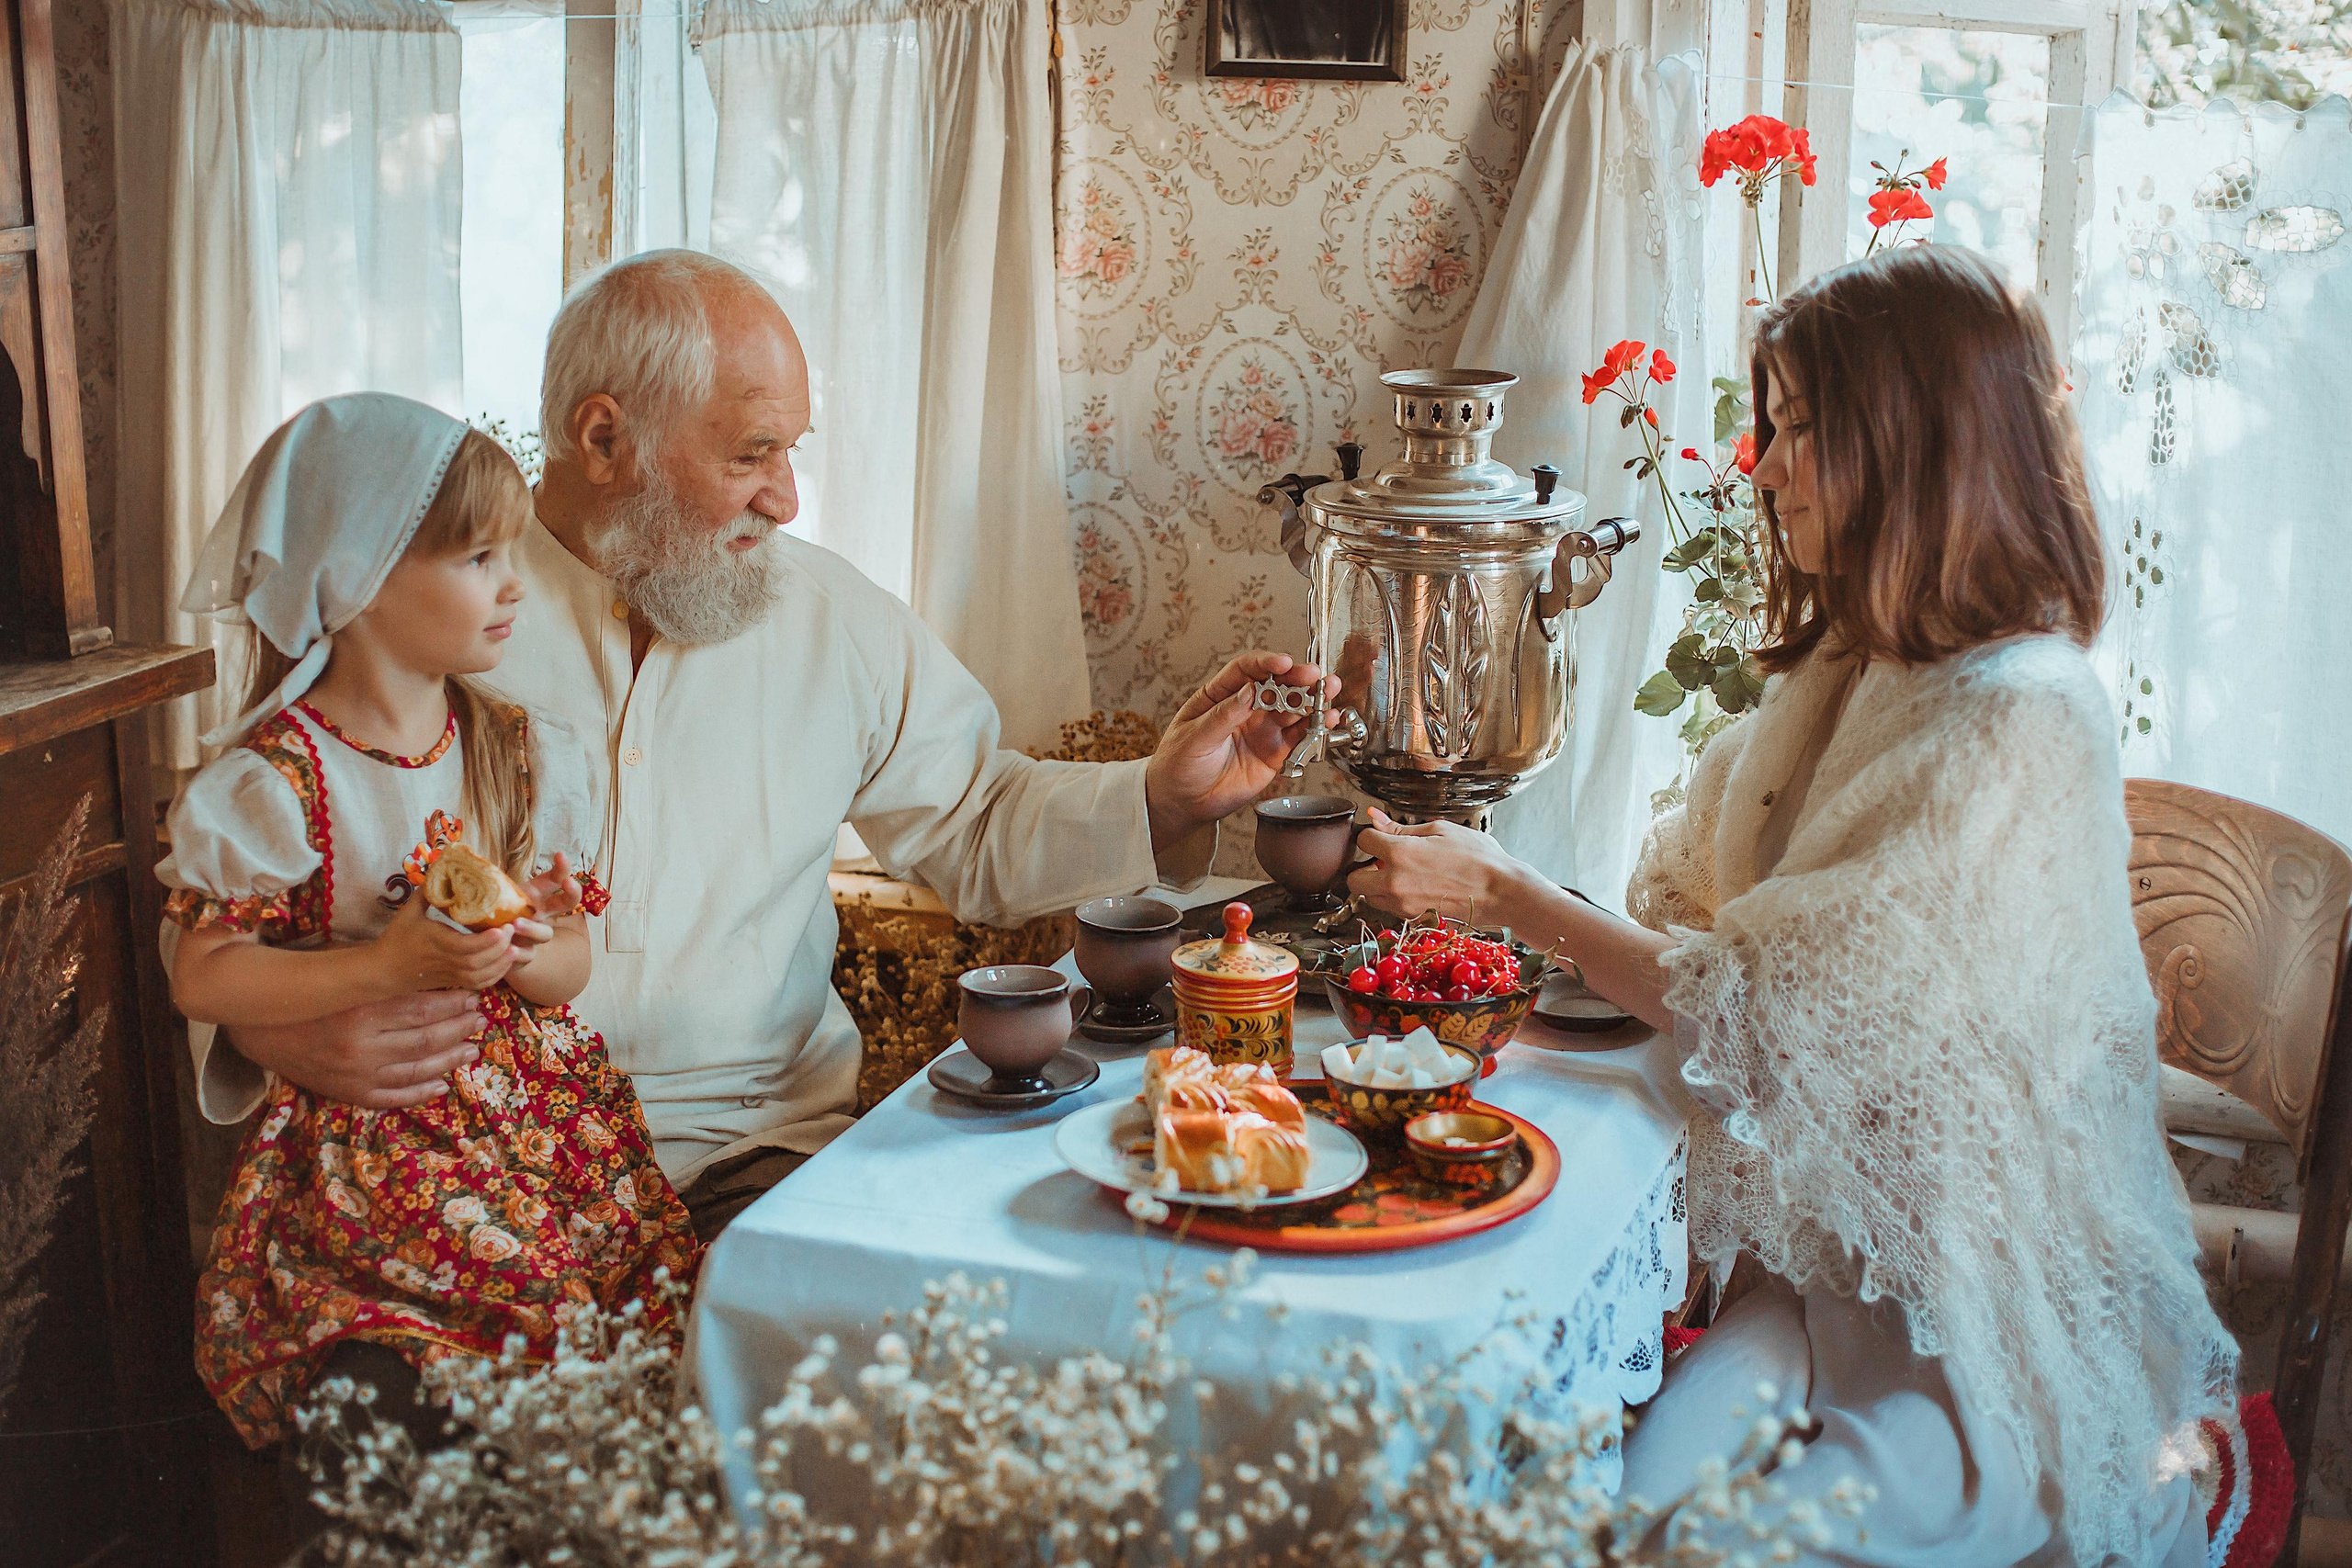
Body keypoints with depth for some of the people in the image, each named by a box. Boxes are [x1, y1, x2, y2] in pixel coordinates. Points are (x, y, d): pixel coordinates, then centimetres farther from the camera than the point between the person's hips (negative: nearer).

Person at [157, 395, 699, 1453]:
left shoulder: (527, 757, 7)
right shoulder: (275, 782, -9)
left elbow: (572, 966, 10)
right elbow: (201, 976, -10)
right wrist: (384, 969, -19)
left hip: (546, 1118, 5)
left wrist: (530, 955, -13)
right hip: (369, 1149, -4)